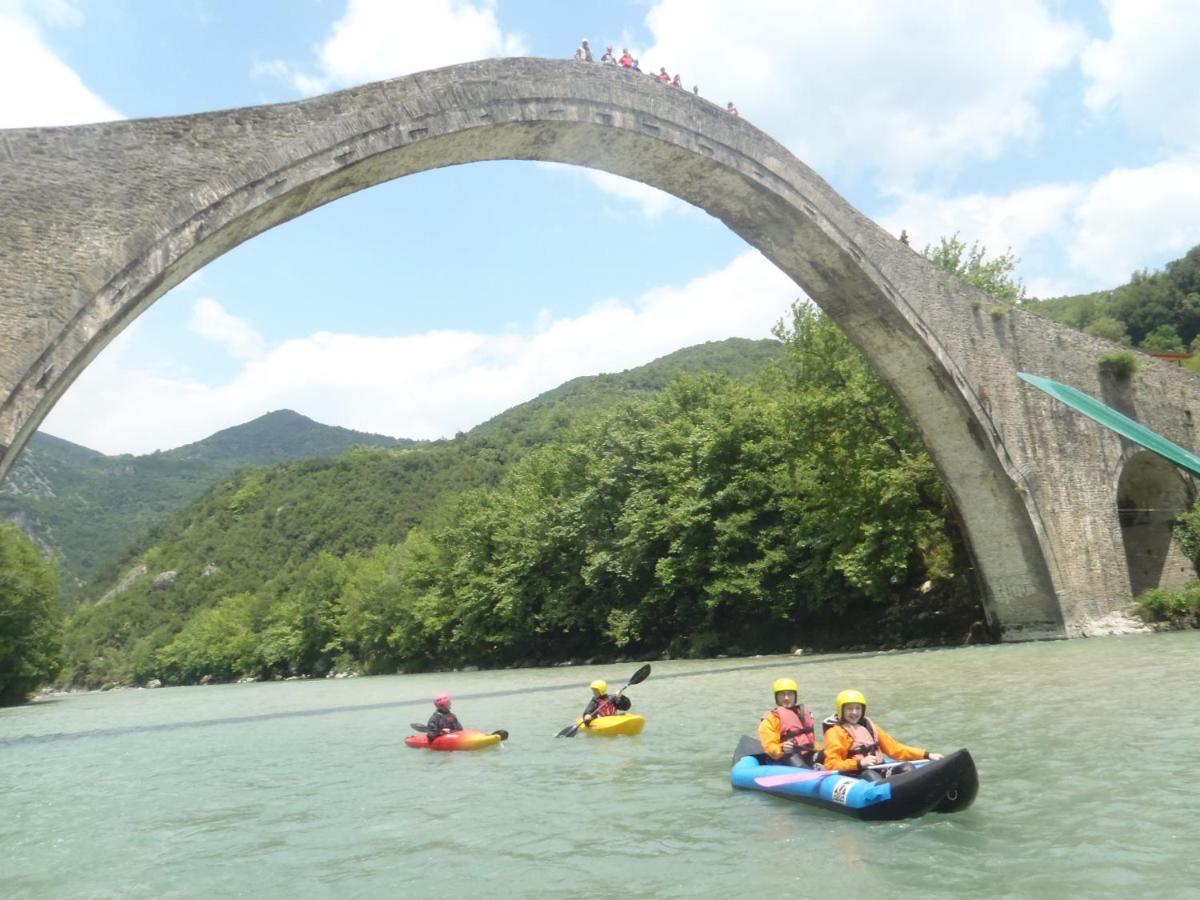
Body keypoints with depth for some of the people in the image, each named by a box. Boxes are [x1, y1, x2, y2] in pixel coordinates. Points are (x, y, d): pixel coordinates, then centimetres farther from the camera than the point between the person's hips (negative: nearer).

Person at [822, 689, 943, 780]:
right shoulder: (835, 732, 3)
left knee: (907, 768, -19)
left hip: (879, 771, 6)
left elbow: (894, 748, 19)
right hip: (855, 775, -6)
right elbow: (831, 764, -8)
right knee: (870, 774, -36)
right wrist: (859, 763, -22)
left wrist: (926, 755, 9)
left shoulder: (870, 727, 23)